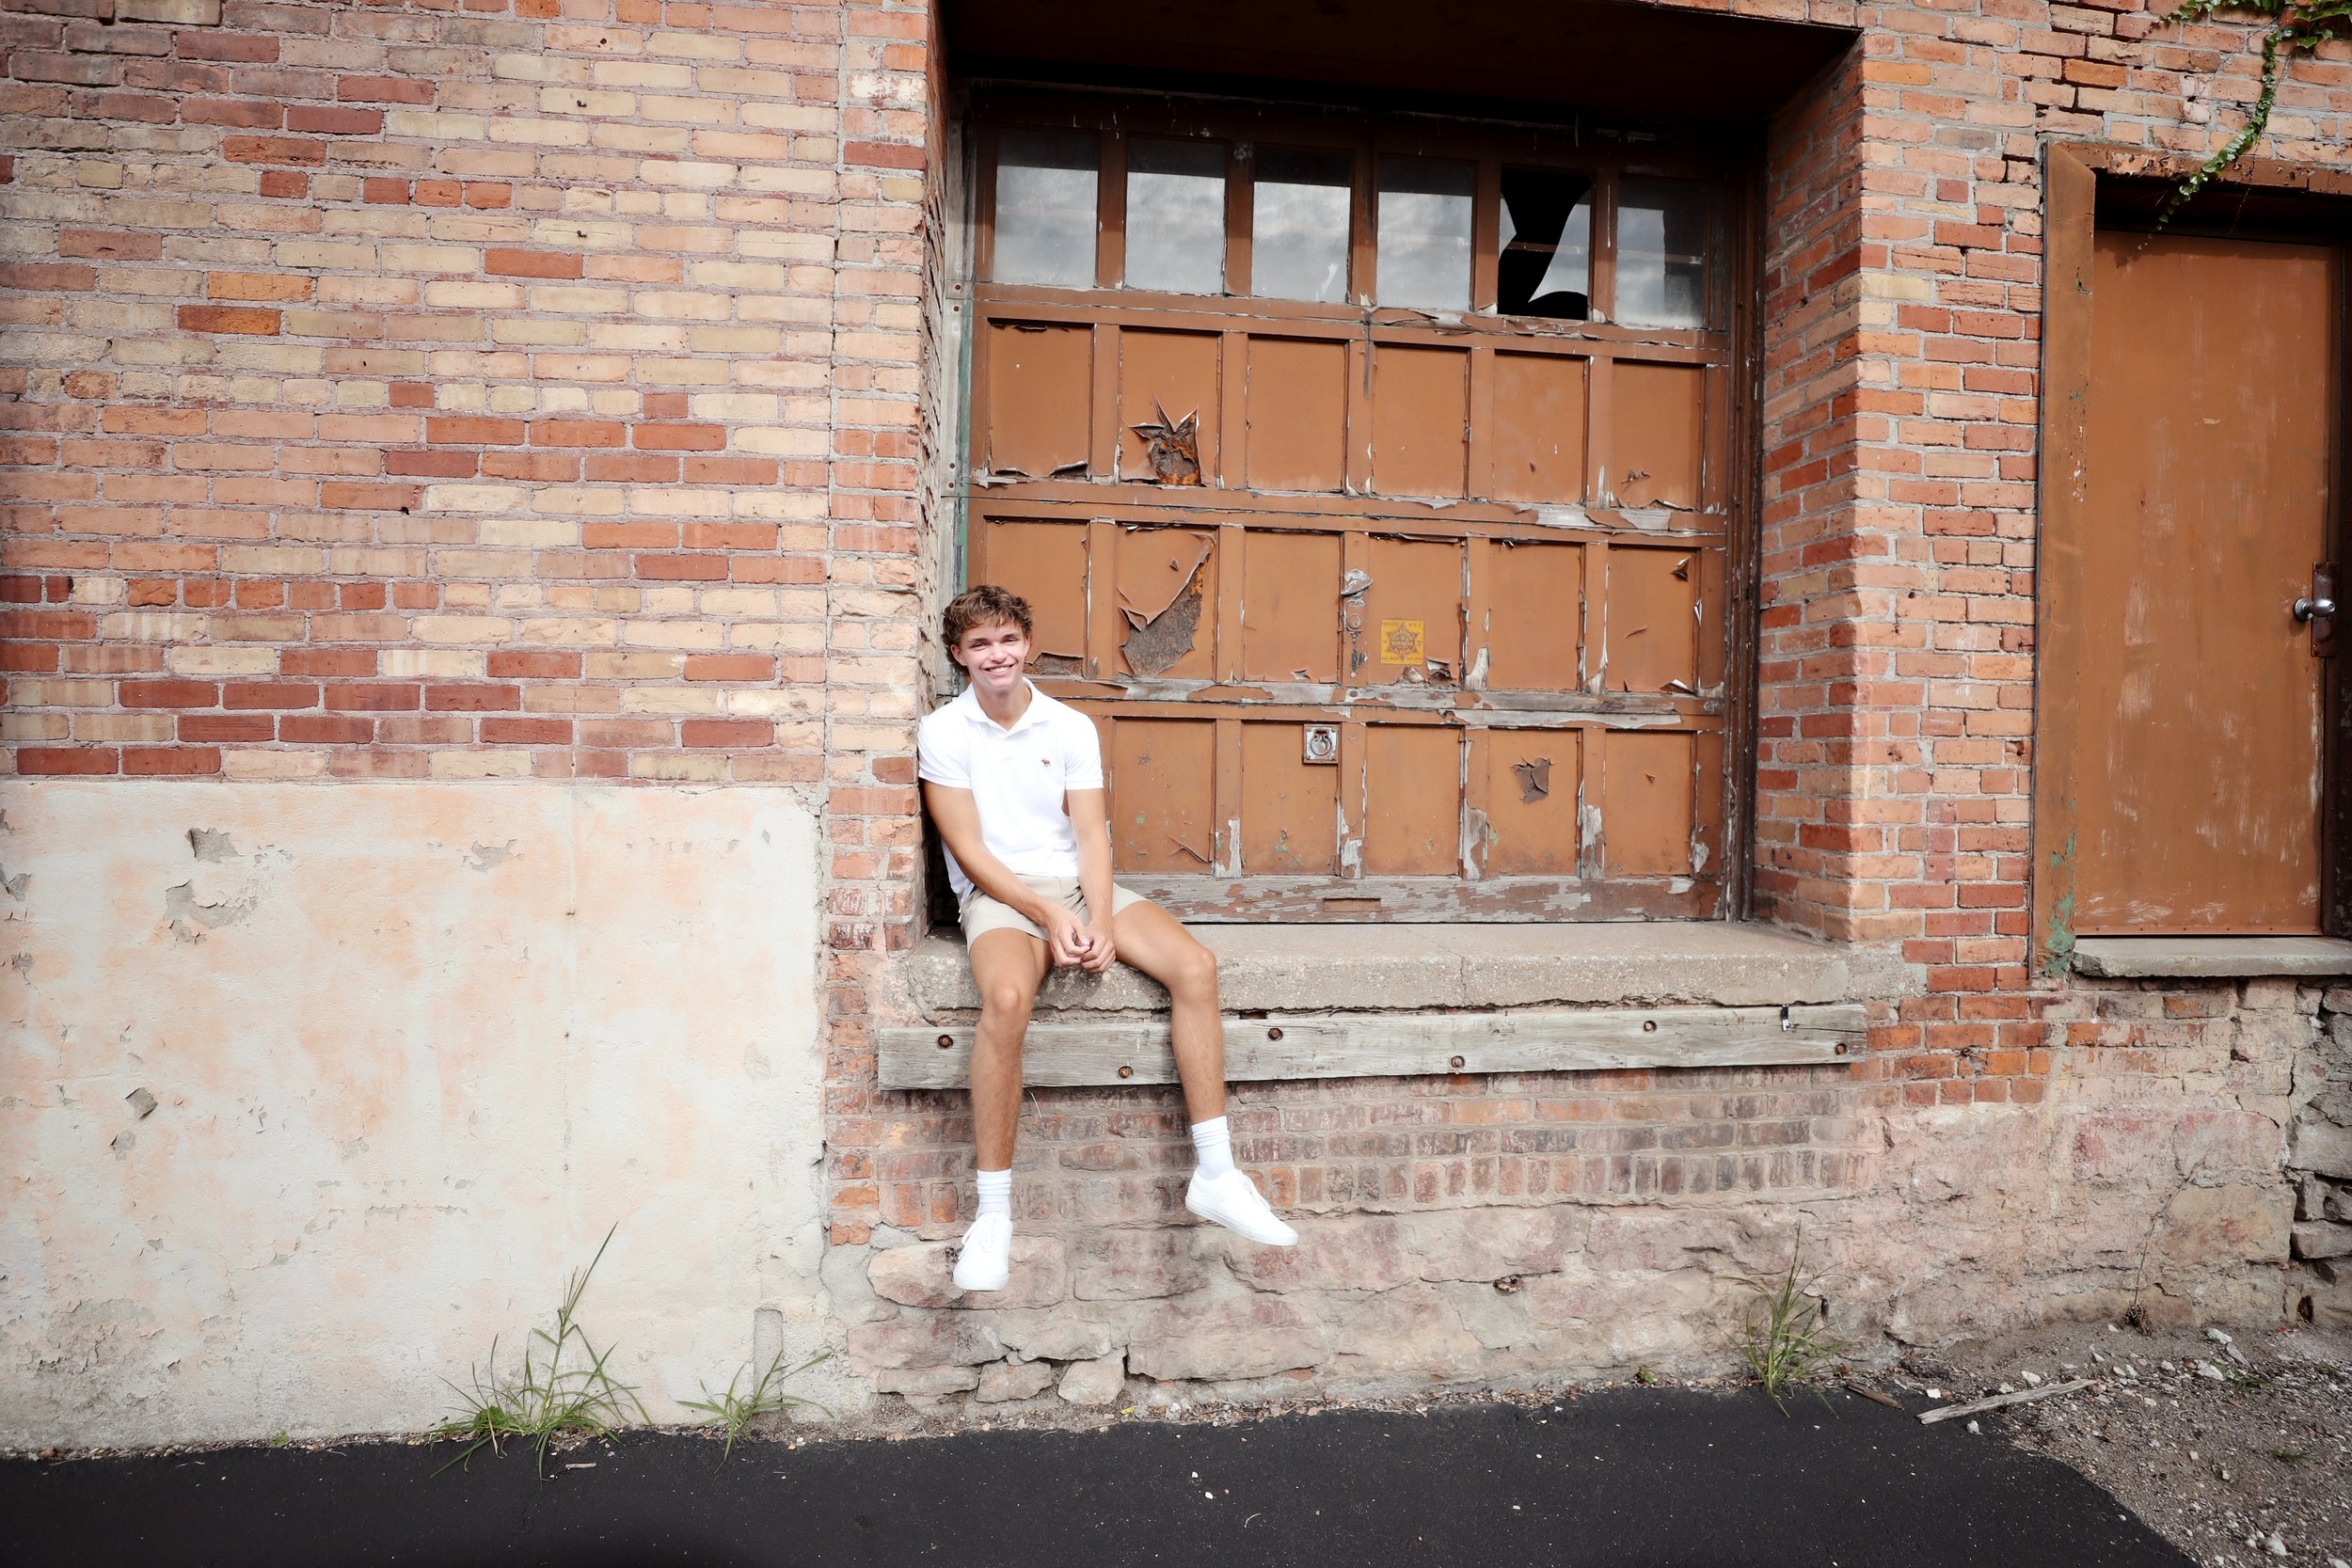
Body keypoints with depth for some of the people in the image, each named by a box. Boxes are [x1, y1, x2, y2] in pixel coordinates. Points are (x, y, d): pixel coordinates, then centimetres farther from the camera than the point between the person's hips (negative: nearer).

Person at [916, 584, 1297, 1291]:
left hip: (1081, 885, 4)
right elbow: (969, 850, -7)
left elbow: (1091, 836, 1)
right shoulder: (943, 731, 0)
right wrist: (1047, 914, -18)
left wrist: (1100, 920, -16)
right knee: (1007, 997, -37)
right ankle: (992, 1213, -24)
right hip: (999, 894, -4)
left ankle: (1215, 1175, -11)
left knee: (1195, 967, -20)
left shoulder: (1072, 727, 8)